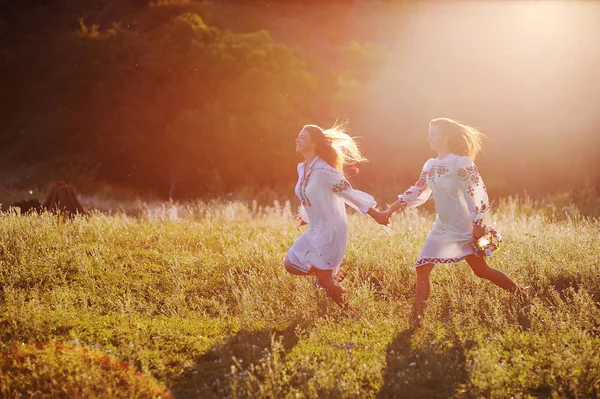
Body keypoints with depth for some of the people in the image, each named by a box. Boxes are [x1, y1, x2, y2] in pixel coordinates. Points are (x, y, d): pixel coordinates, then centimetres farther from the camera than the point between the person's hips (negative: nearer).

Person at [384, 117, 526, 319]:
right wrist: (393, 208, 4)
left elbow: (478, 193, -19)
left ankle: (524, 296, 19)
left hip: (465, 229, -7)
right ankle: (418, 318, 6)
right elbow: (418, 192, 13)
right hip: (442, 229, 7)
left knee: (482, 271, 2)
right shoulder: (430, 165, 7)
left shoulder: (460, 163, -16)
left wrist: (477, 225, -23)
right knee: (422, 269, 0)